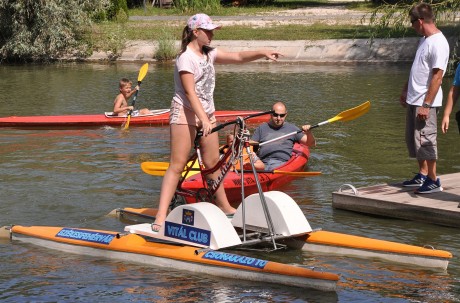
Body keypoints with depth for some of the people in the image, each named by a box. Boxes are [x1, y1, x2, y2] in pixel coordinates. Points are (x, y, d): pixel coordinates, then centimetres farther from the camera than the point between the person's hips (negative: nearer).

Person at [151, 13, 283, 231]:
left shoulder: (209, 54, 10)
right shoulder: (186, 58, -15)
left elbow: (238, 57, 10)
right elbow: (190, 92, -22)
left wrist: (262, 53, -5)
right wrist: (204, 120, -30)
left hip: (207, 113, 8)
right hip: (185, 113, -8)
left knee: (213, 163, 13)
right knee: (177, 165, -12)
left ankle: (224, 207, 26)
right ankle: (161, 217, -16)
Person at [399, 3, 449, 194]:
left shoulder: (438, 43, -18)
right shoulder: (424, 40, 12)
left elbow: (437, 76, -22)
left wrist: (426, 104, -24)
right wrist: (406, 90, 25)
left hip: (425, 102, -10)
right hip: (413, 100, 10)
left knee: (425, 140, -6)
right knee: (413, 139, 15)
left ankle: (433, 181, 1)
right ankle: (422, 176, 25)